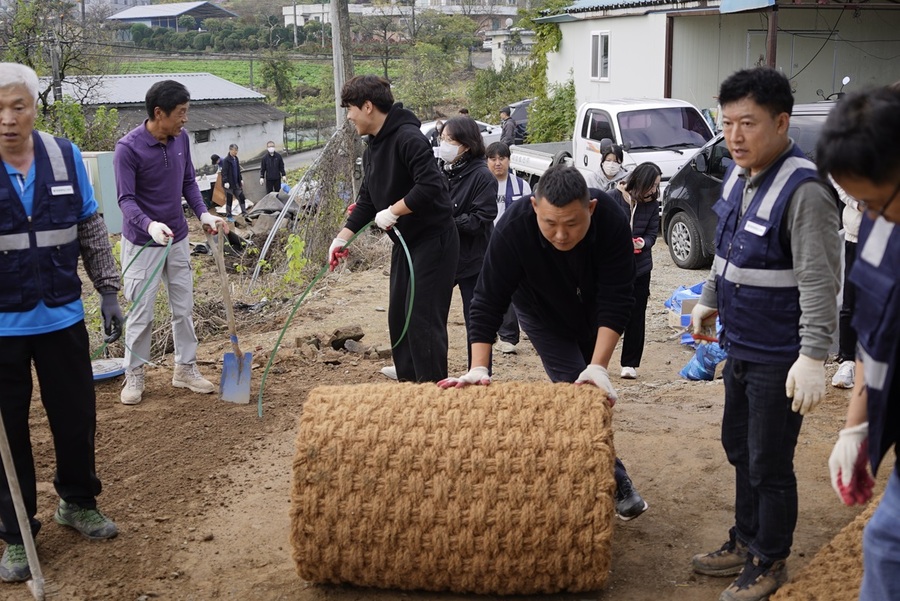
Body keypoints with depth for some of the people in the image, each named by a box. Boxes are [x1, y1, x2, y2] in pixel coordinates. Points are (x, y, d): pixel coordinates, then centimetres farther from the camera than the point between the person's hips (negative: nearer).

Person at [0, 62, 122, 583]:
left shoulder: (65, 156, -2)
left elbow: (92, 229, 8)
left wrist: (108, 290, 6)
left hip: (62, 318, 3)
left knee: (77, 417, 13)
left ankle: (78, 502, 37)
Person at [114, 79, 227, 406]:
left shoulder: (181, 138, -2)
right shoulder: (128, 147, -20)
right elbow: (126, 199, -22)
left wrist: (204, 213, -7)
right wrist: (149, 225, -40)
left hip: (178, 239, 6)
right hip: (142, 243, -5)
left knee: (184, 308, 12)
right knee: (141, 313, 2)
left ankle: (185, 369, 25)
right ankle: (134, 375, 17)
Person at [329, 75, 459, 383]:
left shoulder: (408, 138, -19)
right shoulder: (373, 148, 12)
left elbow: (431, 186, -30)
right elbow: (368, 200, 16)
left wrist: (392, 211, -22)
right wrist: (343, 237, 8)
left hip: (433, 240, -10)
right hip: (405, 243, 10)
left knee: (424, 320, -10)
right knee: (398, 318, 13)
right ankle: (408, 384, 24)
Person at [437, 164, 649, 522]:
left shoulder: (612, 221, -36)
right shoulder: (513, 229, -37)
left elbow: (616, 300, -35)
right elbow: (488, 301, -33)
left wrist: (598, 366, -42)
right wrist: (479, 368, -41)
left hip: (594, 315, 2)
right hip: (544, 316, -2)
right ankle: (615, 483, -5)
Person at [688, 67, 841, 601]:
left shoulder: (804, 190, -23)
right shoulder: (739, 175, 5)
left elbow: (820, 284, -26)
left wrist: (813, 357, -31)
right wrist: (709, 301, 25)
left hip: (779, 359, -9)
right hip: (740, 346, 9)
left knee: (769, 465, 4)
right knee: (740, 448, 21)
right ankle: (746, 542, 39)